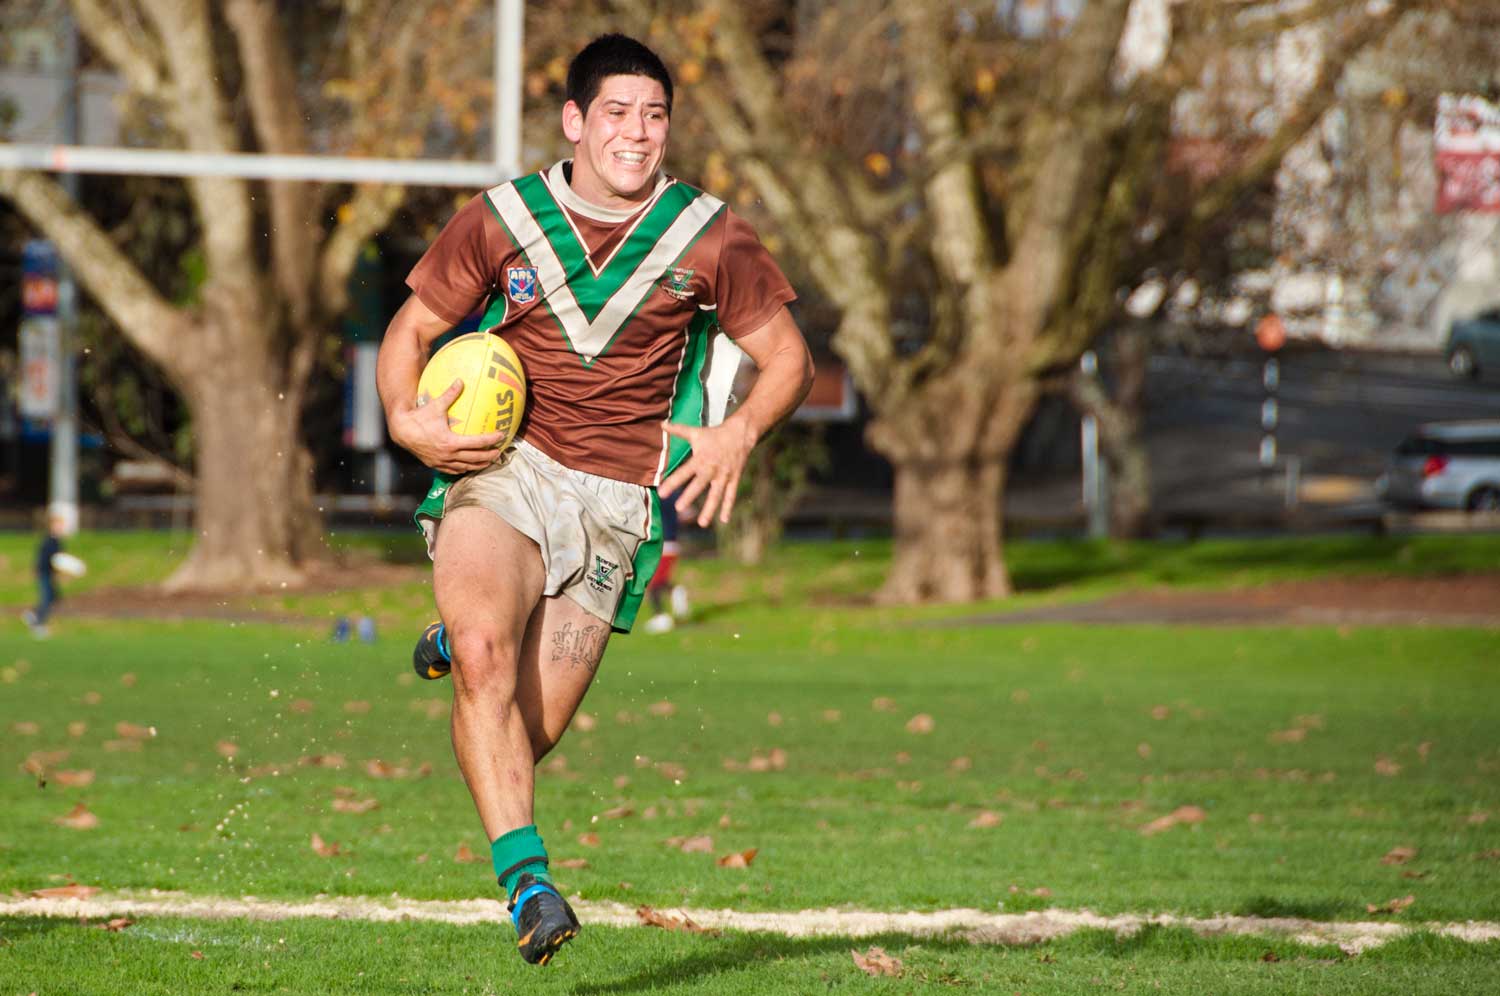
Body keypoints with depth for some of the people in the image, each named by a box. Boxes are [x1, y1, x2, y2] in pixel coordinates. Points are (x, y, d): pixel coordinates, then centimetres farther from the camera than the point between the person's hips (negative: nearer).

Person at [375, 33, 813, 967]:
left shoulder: (711, 238, 4)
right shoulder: (502, 220, 4)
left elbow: (790, 358, 9)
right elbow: (411, 331, 12)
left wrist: (740, 434, -11)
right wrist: (407, 418, -9)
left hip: (614, 502, 1)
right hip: (501, 471, -1)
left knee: (526, 738, -4)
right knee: (486, 657, -30)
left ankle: (465, 643, 31)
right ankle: (526, 877, -30)